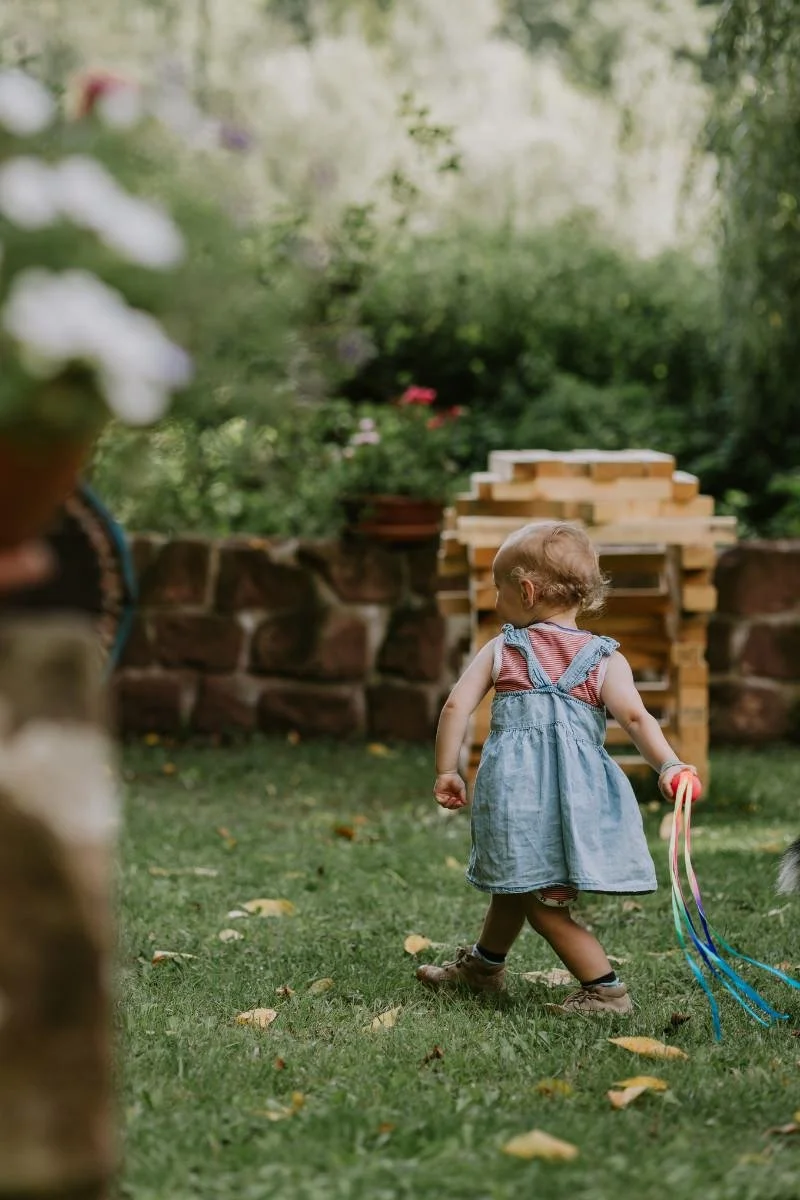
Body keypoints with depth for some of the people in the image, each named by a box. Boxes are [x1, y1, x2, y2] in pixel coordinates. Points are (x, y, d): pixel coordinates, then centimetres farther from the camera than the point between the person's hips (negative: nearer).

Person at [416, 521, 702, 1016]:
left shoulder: (501, 650, 5)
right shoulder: (605, 659, 5)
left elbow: (457, 705, 0)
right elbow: (636, 716, -10)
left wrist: (446, 771, 9)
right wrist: (669, 765, -16)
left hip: (515, 786, -4)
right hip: (580, 790, 4)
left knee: (542, 899, 2)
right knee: (516, 886, 23)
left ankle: (605, 988, -4)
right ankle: (483, 965, 43)